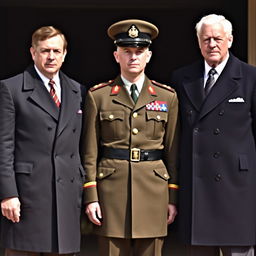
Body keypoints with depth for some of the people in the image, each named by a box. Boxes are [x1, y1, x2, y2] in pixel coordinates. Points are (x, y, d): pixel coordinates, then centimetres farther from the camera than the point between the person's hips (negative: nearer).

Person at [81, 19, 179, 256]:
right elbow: (90, 153, 3)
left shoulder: (167, 97, 8)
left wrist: (173, 198, 4)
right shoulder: (98, 96, 4)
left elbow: (173, 152, 8)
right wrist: (91, 197, -3)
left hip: (153, 189, 1)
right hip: (112, 188, -1)